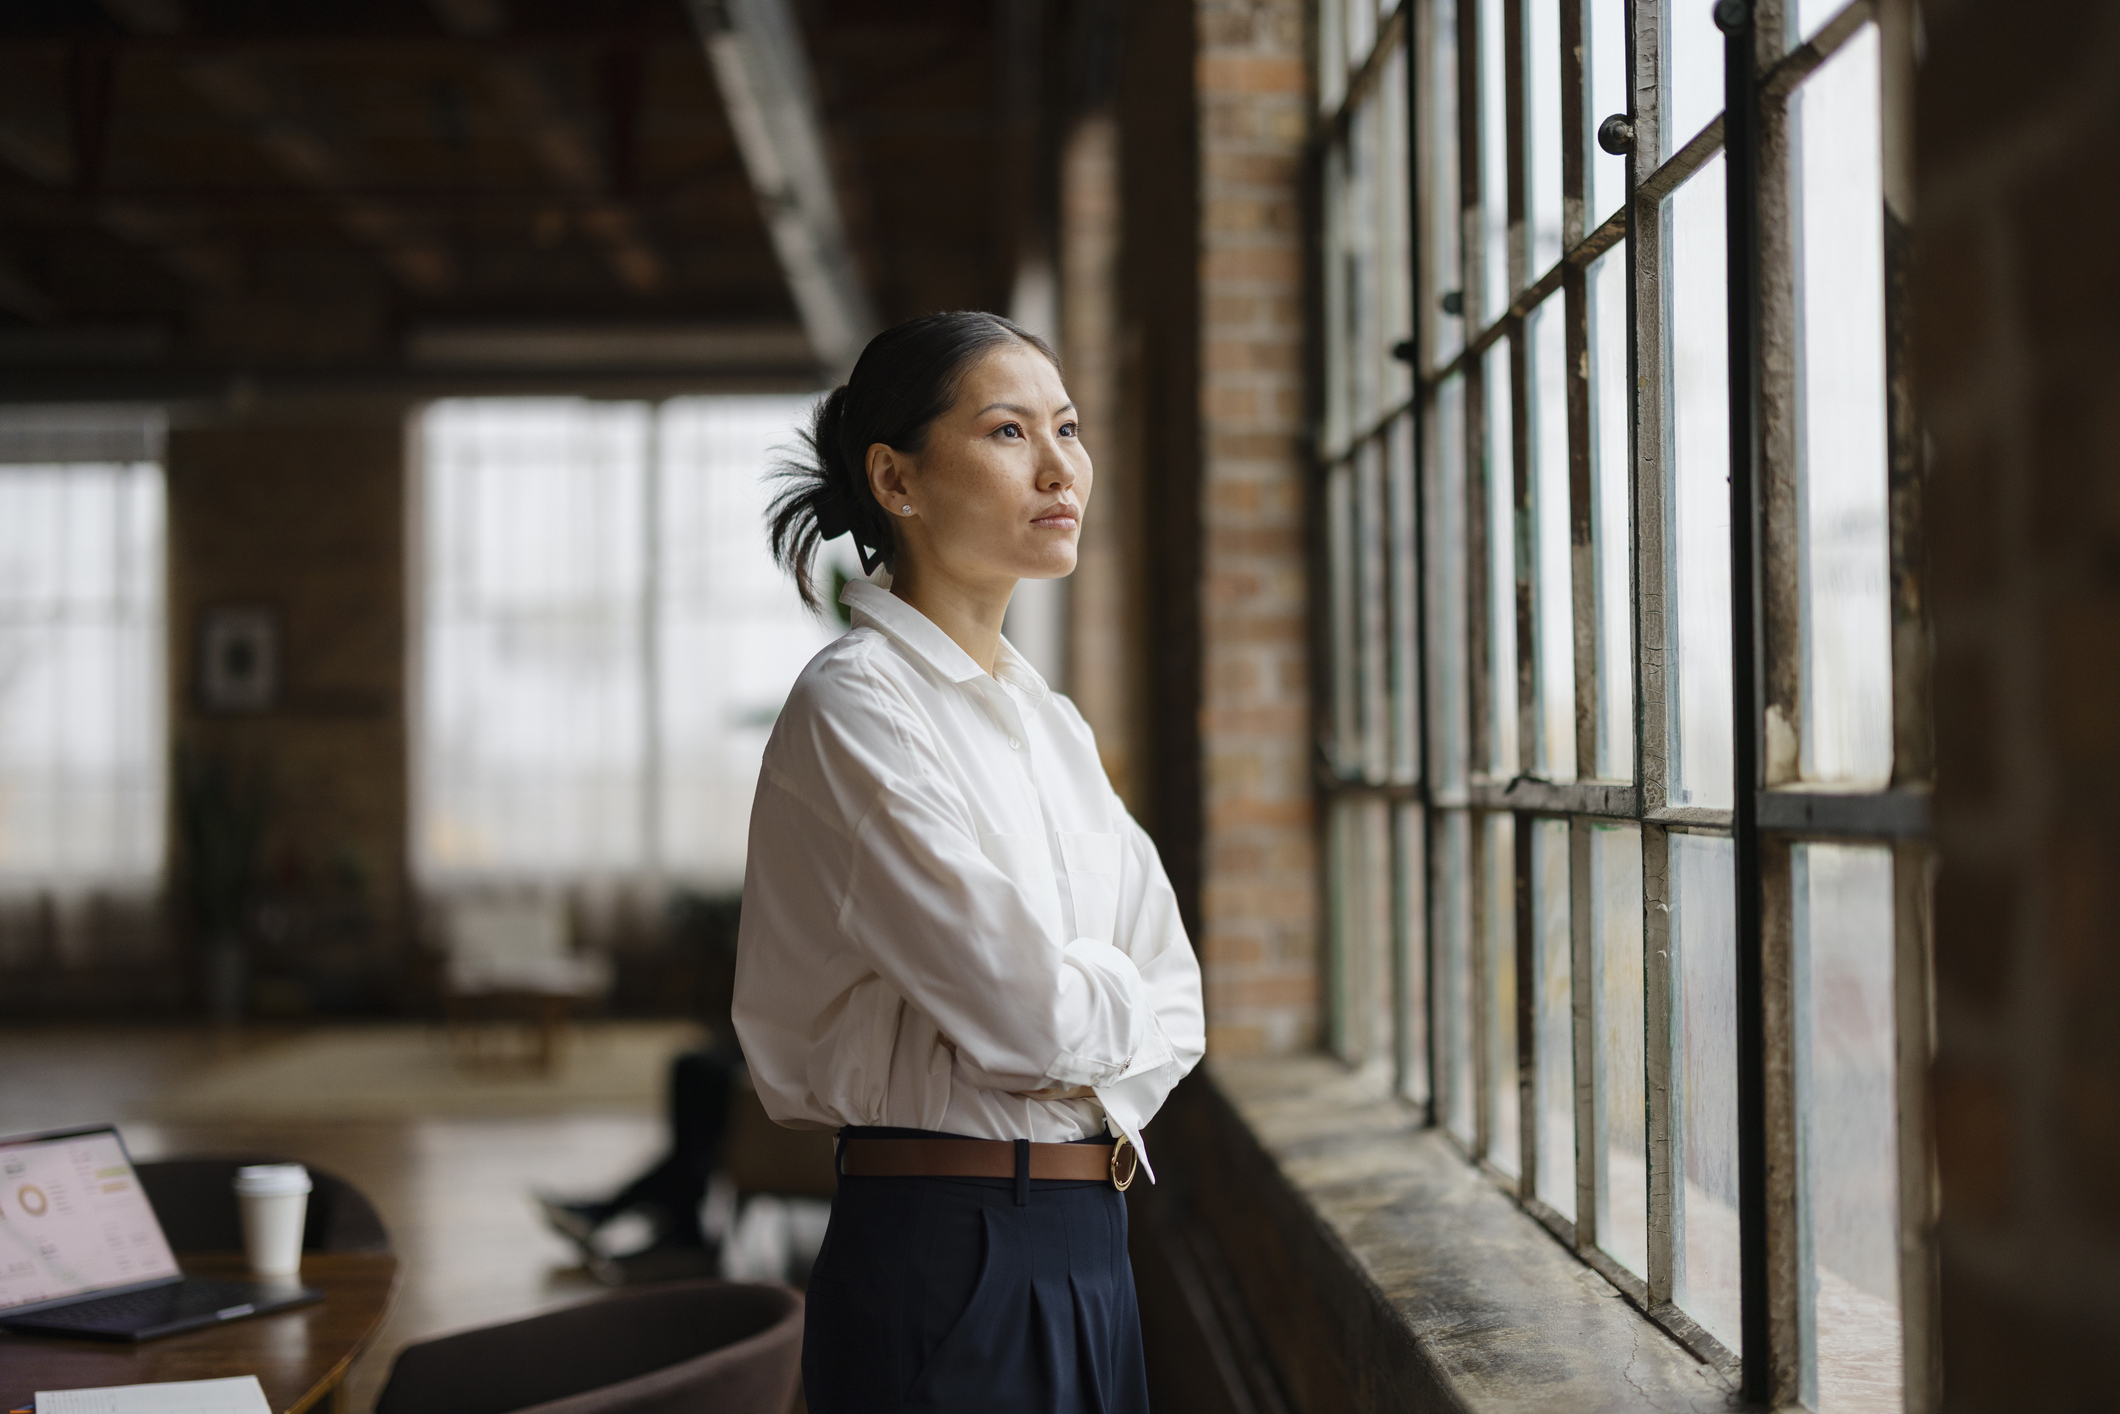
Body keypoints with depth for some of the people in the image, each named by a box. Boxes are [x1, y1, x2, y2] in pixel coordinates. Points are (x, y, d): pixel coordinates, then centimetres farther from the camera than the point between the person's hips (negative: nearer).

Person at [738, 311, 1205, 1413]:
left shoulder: (1048, 720, 11)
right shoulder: (855, 703, -15)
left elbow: (1174, 1005, 11)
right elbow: (1025, 1009, -21)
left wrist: (1094, 1072, -8)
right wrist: (1112, 999, -1)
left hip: (1088, 1250, 8)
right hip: (943, 1268, -8)